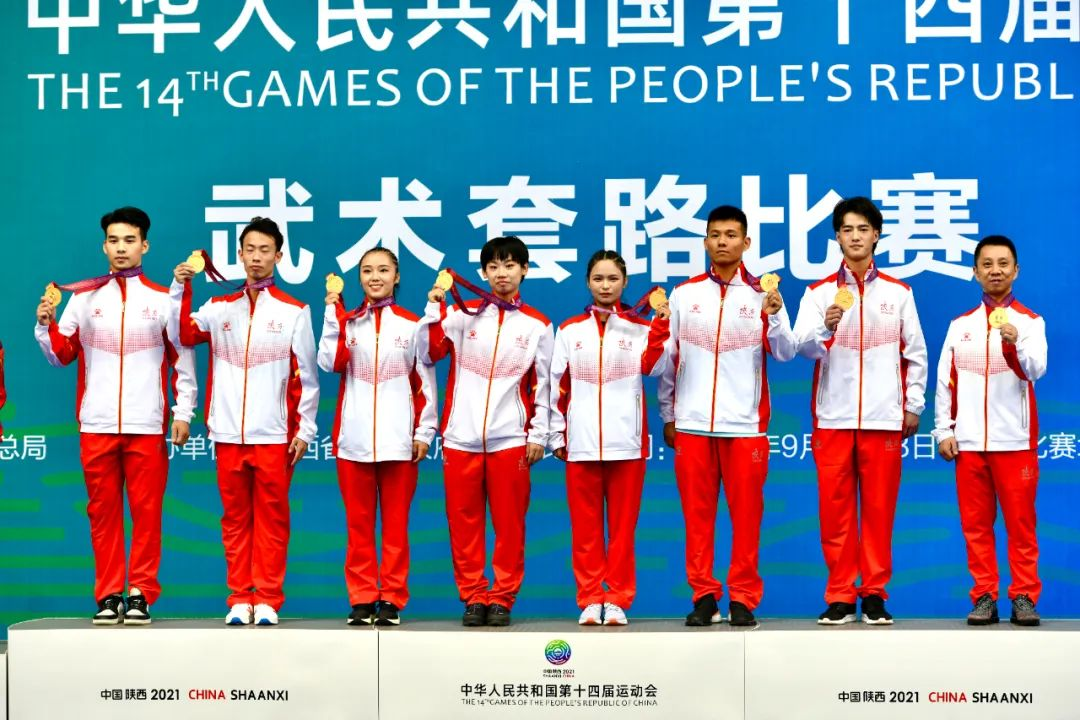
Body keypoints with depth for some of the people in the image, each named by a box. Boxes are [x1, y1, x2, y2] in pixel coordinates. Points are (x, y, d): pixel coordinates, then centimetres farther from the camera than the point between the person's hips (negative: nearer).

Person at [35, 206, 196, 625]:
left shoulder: (162, 300, 5)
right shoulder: (83, 297, 9)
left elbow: (182, 358, 6)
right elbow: (61, 355, 10)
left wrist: (183, 411, 1)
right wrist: (46, 326, -8)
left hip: (147, 424, -1)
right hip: (97, 423, 1)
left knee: (146, 511, -1)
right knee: (102, 512, 4)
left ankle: (140, 595, 5)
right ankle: (108, 596, 9)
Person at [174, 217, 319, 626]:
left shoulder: (294, 312, 4)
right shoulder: (219, 308, 11)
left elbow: (307, 377, 3)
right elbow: (183, 335, -2)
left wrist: (305, 429, -2)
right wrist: (181, 290, -11)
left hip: (273, 435, -2)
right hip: (229, 433, 2)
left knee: (271, 519, 0)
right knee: (235, 519, 5)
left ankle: (267, 600, 4)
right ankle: (240, 598, 10)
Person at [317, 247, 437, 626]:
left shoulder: (412, 325, 7)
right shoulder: (347, 322, 10)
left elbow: (425, 382, 6)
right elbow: (331, 362, -9)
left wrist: (424, 432, 0)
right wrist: (333, 309, -9)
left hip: (398, 440, -1)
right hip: (354, 439, 1)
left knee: (395, 522, 2)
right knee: (359, 523, 4)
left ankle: (392, 599, 6)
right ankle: (361, 598, 9)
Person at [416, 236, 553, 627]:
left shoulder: (537, 325, 7)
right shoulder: (463, 314, 7)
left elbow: (542, 384, 7)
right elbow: (429, 354, -1)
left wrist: (539, 434, 2)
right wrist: (434, 309, -10)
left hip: (510, 438, -1)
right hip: (461, 435, 1)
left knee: (509, 522, 0)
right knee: (463, 520, 2)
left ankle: (502, 598, 9)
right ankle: (473, 597, 11)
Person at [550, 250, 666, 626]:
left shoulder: (641, 329, 5)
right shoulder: (570, 331, 9)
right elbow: (556, 385, 10)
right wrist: (557, 434, 6)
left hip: (627, 443, -1)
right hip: (581, 444, 1)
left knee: (623, 525, 2)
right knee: (585, 526, 3)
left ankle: (617, 600, 9)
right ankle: (590, 601, 10)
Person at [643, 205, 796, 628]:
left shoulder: (762, 295, 4)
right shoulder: (684, 294, 8)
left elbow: (786, 353, -6)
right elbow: (665, 359, 11)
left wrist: (774, 315, -23)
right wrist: (667, 415, 9)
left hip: (745, 423, -1)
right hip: (691, 423, 1)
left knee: (746, 513, 1)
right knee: (697, 513, 4)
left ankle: (743, 599, 9)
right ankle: (703, 596, 12)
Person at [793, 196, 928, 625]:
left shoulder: (898, 293, 8)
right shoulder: (818, 293, 6)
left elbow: (915, 353, 11)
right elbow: (804, 347, -5)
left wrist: (914, 406, 7)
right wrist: (825, 327, -24)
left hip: (884, 417, 0)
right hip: (833, 417, 0)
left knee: (879, 509, 2)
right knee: (835, 510, 0)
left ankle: (874, 595, 10)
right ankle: (840, 597, 7)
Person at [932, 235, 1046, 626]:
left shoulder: (1030, 322, 3)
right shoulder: (960, 325, 11)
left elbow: (1036, 369, -13)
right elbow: (945, 380, 10)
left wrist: (1016, 342, -33)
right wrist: (944, 430, 3)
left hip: (1014, 440, -2)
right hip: (968, 441, 3)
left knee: (1020, 522, 0)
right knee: (975, 524, 4)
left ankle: (1023, 597, 6)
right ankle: (984, 597, 9)